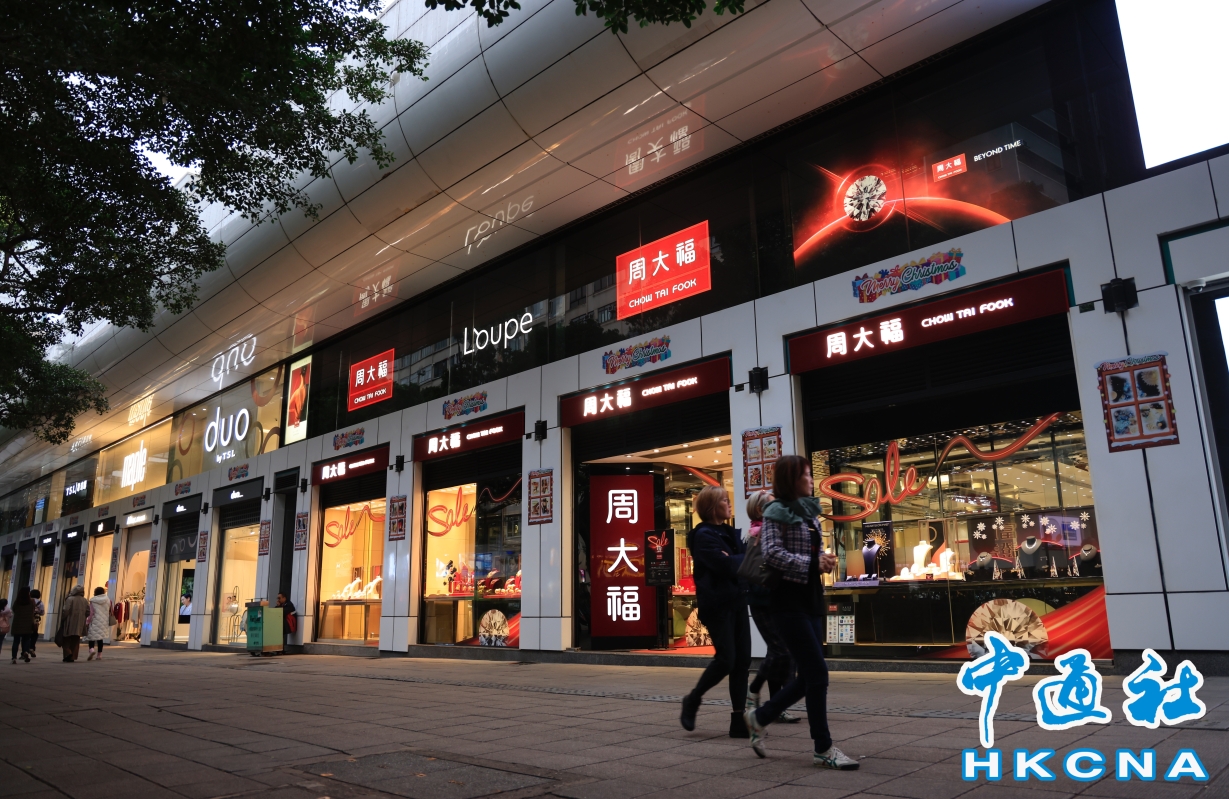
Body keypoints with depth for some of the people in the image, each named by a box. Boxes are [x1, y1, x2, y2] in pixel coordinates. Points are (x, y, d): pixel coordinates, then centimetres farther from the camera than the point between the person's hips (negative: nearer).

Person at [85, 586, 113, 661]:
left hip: (94, 621, -3)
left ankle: (91, 650, -22)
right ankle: (99, 654, 6)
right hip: (104, 622, 3)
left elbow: (91, 612, -8)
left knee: (91, 636, 3)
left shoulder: (93, 600, -4)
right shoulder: (108, 600, 6)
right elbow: (110, 611, 12)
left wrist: (87, 622, -4)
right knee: (100, 637, 8)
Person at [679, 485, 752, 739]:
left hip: (736, 602, 8)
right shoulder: (704, 536, -10)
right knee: (726, 660, -9)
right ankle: (693, 699, 13)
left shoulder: (730, 533, 16)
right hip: (717, 605, -8)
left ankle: (739, 720, 8)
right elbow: (726, 565, -21)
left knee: (742, 661, 4)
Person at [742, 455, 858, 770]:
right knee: (818, 673, -6)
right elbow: (772, 553, -19)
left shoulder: (810, 511, 14)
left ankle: (760, 716, 28)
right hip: (789, 599, -8)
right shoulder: (777, 511, -9)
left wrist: (825, 560, -1)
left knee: (808, 675, 11)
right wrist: (813, 564, -18)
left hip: (811, 597, 8)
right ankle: (824, 749, 6)